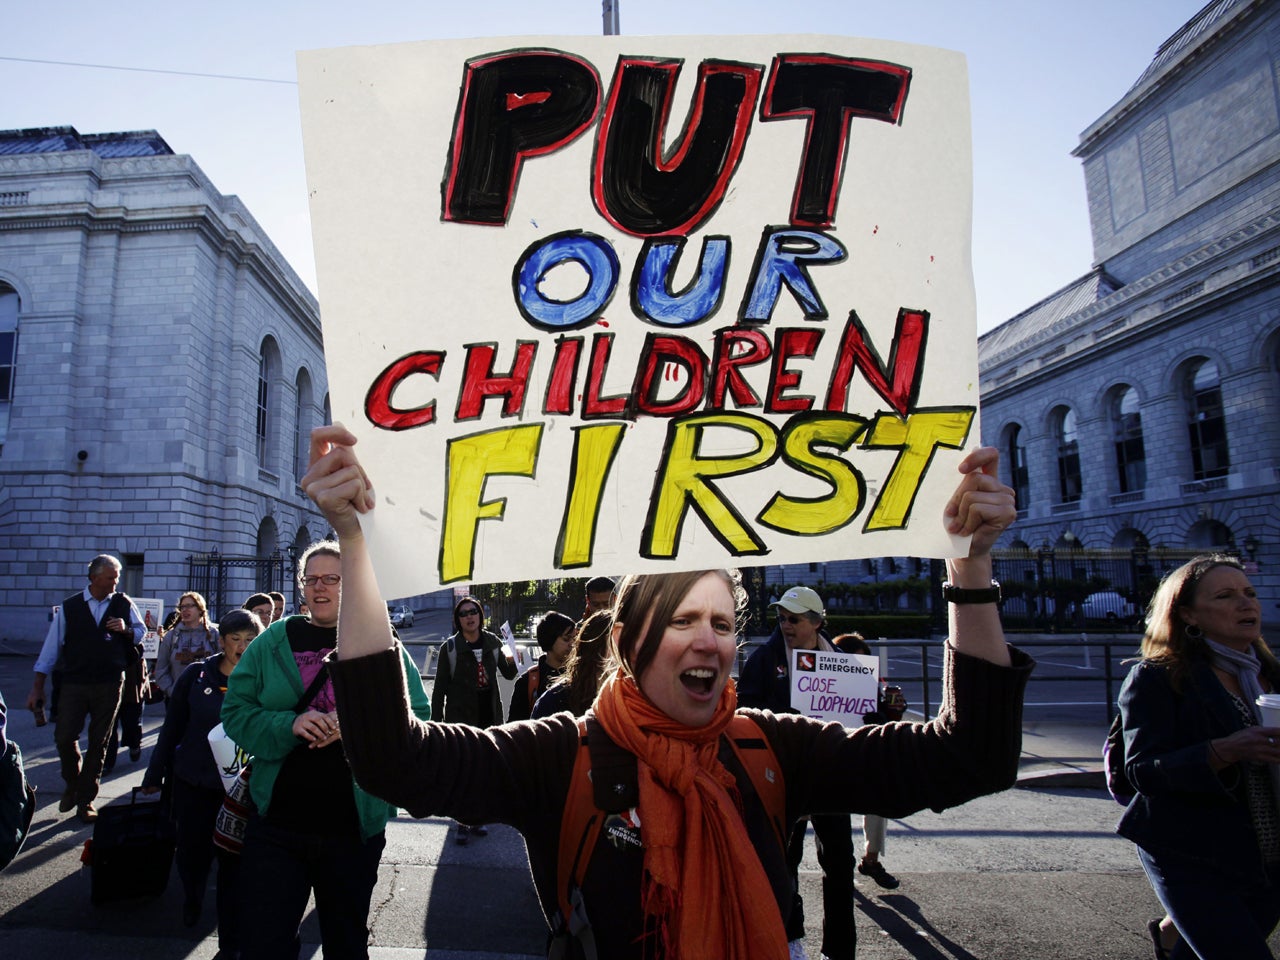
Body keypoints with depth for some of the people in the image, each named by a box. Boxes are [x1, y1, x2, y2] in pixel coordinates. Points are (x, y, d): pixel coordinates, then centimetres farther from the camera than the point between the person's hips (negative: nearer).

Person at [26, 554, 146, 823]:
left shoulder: (124, 604, 3)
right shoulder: (69, 607, 0)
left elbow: (141, 631, 13)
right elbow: (52, 646, 2)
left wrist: (126, 630, -11)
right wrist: (37, 687, 1)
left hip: (110, 683, 1)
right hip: (74, 682, -1)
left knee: (98, 743, 6)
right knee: (64, 737, -5)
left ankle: (85, 800, 19)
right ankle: (73, 783, 24)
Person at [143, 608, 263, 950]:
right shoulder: (196, 675, -3)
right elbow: (172, 727, 4)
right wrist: (155, 774, 7)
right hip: (192, 782, 2)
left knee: (233, 861, 5)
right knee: (191, 852, 12)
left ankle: (231, 943, 22)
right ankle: (192, 899, 47)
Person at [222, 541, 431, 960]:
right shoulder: (273, 642, 3)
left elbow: (416, 720, -7)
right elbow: (235, 711, -1)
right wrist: (289, 725, -18)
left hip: (355, 828, 0)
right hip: (276, 824, 1)